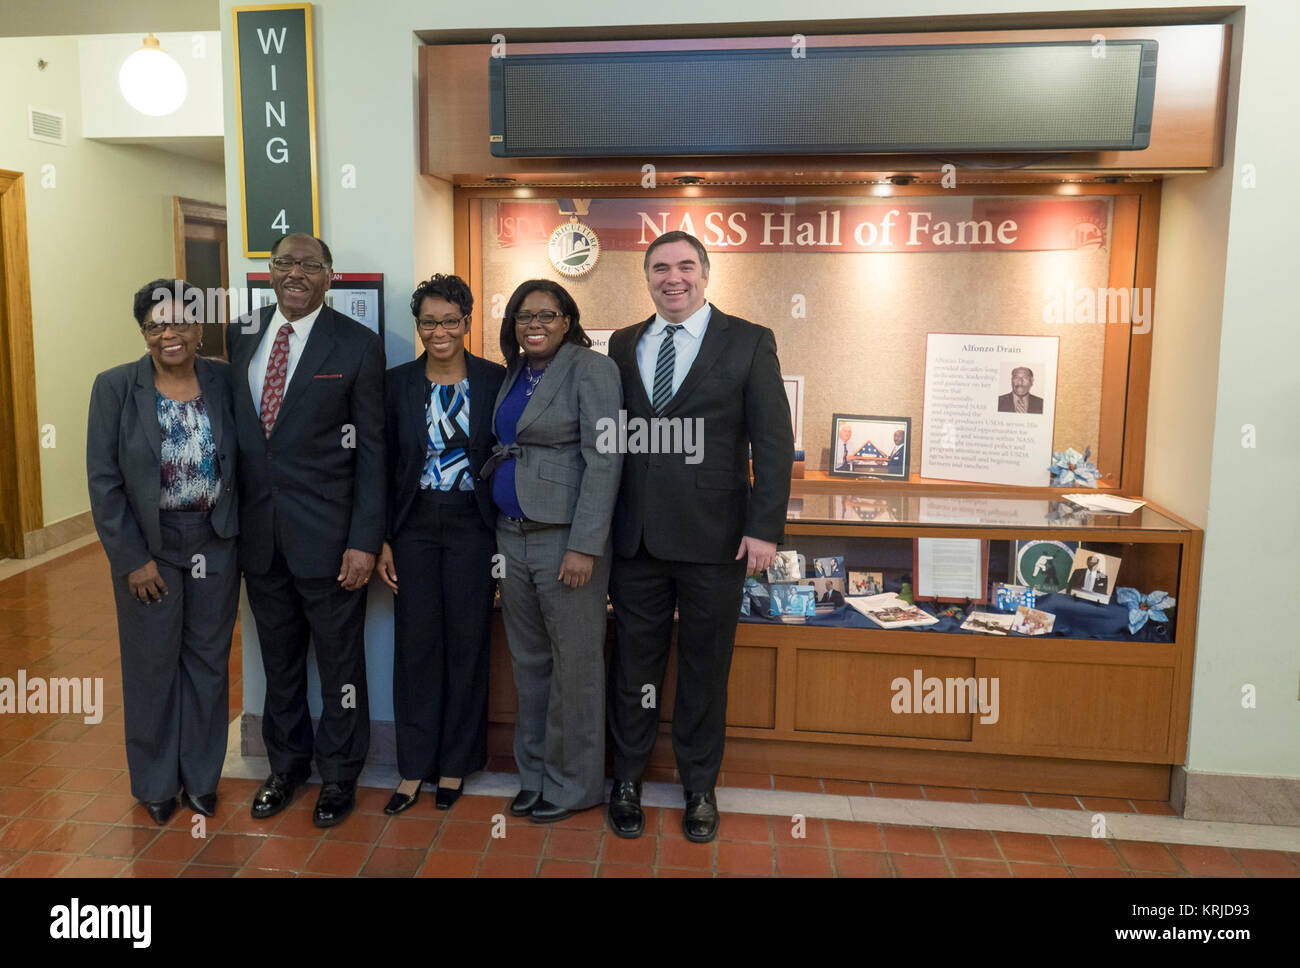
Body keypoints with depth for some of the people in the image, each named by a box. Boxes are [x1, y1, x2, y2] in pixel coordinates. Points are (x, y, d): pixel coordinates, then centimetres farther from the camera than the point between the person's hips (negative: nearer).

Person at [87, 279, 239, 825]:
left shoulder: (223, 381, -2)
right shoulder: (115, 387, -7)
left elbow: (240, 463, 4)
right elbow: (103, 481, -7)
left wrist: (240, 534, -2)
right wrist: (134, 559, -11)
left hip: (215, 546, 2)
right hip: (148, 549, -1)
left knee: (208, 659, 12)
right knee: (153, 665, 11)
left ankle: (201, 777, 30)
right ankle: (156, 783, 30)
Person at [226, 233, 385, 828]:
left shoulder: (357, 345, -6)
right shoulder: (239, 336, 7)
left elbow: (371, 449, -7)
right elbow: (230, 428, 10)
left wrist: (364, 540, -12)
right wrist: (230, 521, 6)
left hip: (327, 533, -4)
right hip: (258, 531, 4)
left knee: (340, 661, 8)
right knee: (279, 658, 18)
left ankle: (338, 775, 28)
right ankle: (286, 764, 37)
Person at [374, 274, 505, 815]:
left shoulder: (494, 380, 0)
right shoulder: (398, 383, 3)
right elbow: (384, 466, 4)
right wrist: (382, 540, -1)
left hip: (473, 527, -1)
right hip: (414, 527, 1)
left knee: (467, 644, 6)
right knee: (415, 644, 5)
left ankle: (454, 765, 22)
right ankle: (414, 768, 18)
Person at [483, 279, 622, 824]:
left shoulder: (591, 370, -8)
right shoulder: (513, 375, 14)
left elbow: (604, 460, -15)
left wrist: (584, 546, -20)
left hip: (565, 537, -7)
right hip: (513, 535, 7)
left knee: (575, 662, 3)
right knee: (528, 661, 15)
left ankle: (574, 784, 18)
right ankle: (535, 774, 29)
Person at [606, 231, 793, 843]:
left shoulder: (748, 343, -1)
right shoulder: (623, 346, 9)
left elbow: (773, 442, -5)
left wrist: (764, 528, -12)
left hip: (713, 539, -2)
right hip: (636, 538, 3)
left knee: (705, 668, 11)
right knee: (634, 663, 12)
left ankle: (700, 788, 29)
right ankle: (628, 780, 31)